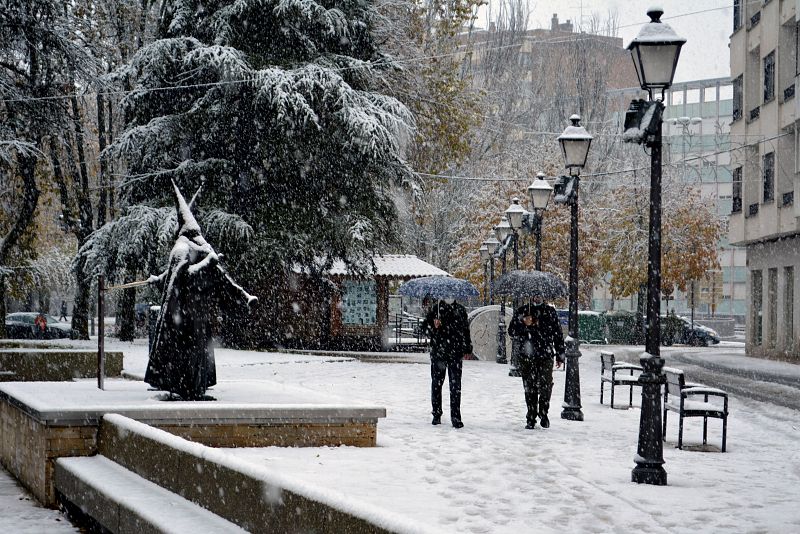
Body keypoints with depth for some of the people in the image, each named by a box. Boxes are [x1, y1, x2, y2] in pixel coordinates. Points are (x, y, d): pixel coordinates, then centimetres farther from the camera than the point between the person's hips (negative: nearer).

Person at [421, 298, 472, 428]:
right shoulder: (436, 308, 4)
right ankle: (436, 414, 17)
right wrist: (433, 326, -18)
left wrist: (467, 349, 15)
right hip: (438, 352, 0)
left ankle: (456, 417, -2)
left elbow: (466, 329, 17)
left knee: (455, 385, -3)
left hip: (456, 353, 0)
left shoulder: (460, 310, 9)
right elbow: (425, 326, 3)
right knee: (436, 383, 6)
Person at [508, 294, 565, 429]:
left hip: (546, 356, 0)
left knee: (546, 385, -8)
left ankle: (543, 414, 11)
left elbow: (558, 334, 14)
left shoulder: (550, 311, 10)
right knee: (529, 388, 3)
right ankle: (531, 418, 11)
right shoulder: (522, 311, 8)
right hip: (526, 356, 0)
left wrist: (560, 355, 10)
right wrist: (523, 323, -14)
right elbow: (511, 331, 5)